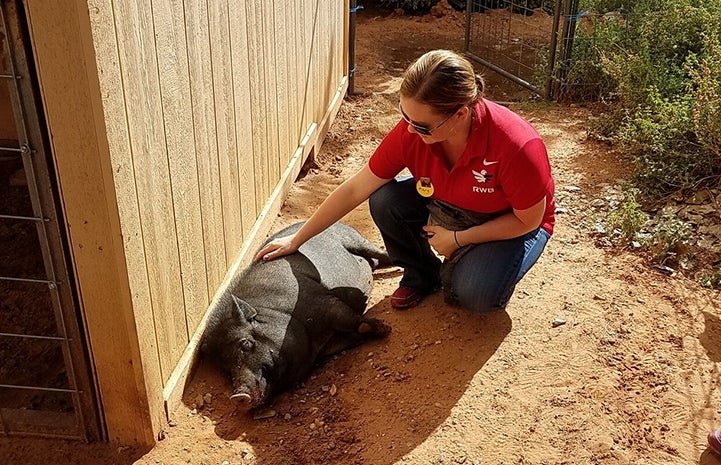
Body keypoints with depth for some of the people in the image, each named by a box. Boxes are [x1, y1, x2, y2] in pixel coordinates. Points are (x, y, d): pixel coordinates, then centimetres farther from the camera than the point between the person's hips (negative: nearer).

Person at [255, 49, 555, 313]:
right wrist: (296, 240, -13)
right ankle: (421, 274, 4)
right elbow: (354, 190, -17)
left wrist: (458, 238, -22)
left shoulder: (517, 147, -37)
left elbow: (529, 221, -21)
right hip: (449, 205, 4)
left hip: (511, 223, -4)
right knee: (385, 201, -23)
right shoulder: (410, 131, -25)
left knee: (475, 295, -31)